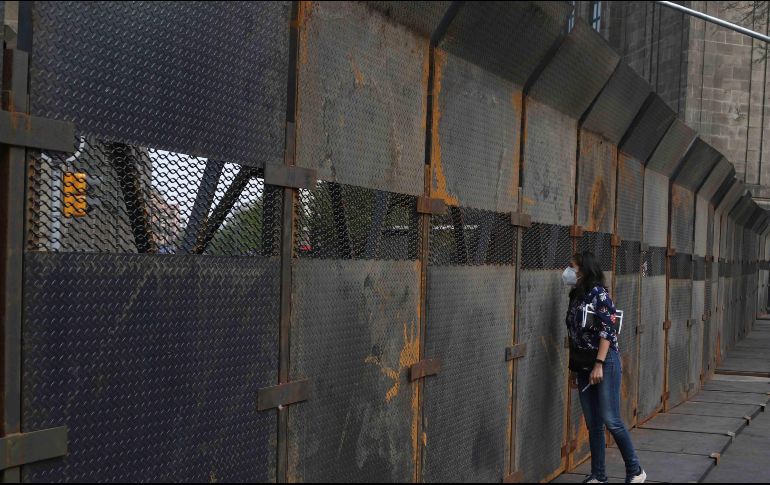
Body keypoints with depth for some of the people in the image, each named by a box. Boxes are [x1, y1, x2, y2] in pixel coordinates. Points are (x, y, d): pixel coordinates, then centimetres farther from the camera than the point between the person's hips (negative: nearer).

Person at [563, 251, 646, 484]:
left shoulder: (598, 293, -11)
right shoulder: (576, 296, 13)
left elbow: (608, 330, -17)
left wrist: (599, 365, -22)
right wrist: (573, 368, 16)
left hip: (604, 363, -8)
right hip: (584, 366, 8)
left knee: (610, 420, -7)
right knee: (593, 423, 8)